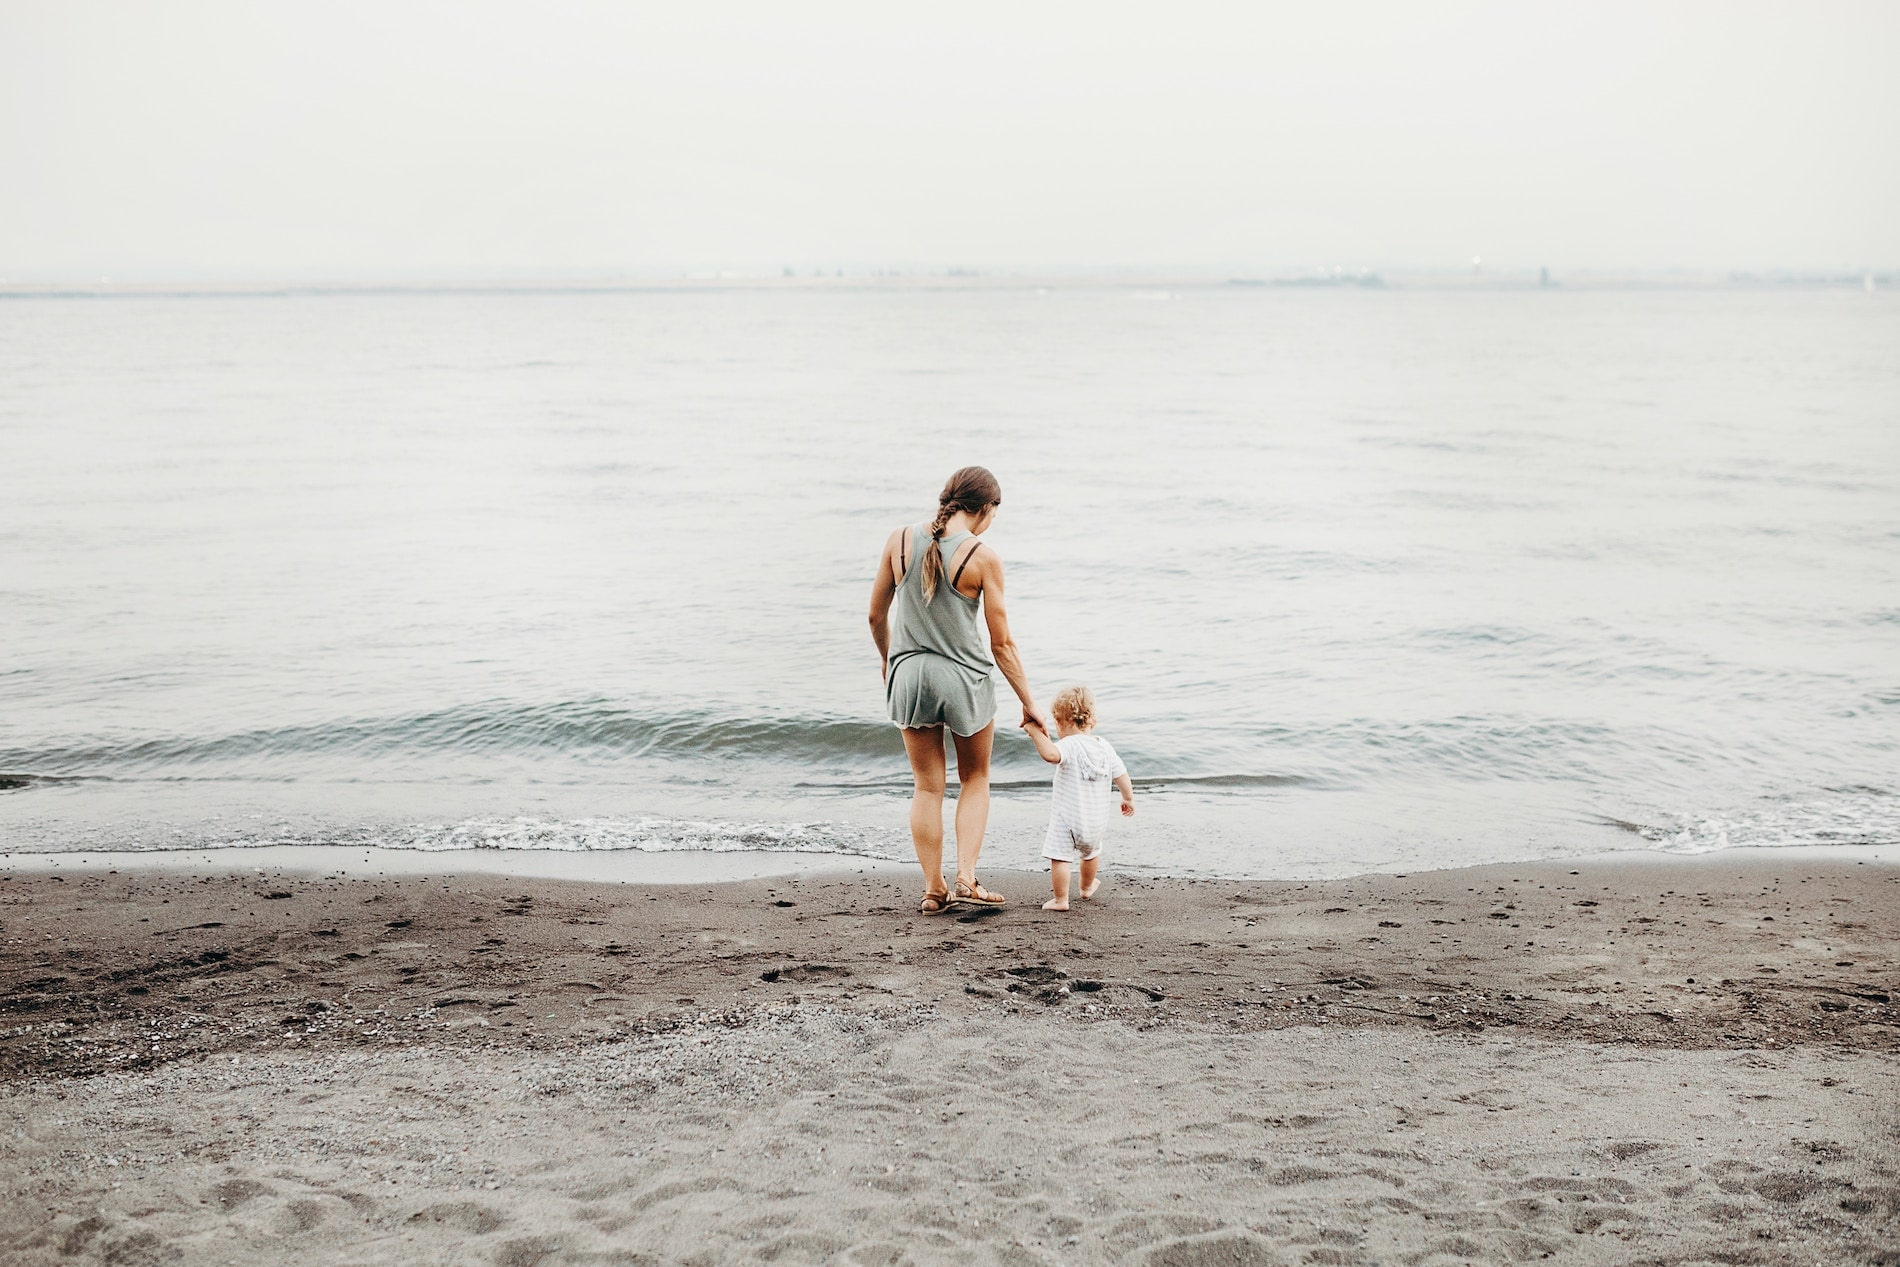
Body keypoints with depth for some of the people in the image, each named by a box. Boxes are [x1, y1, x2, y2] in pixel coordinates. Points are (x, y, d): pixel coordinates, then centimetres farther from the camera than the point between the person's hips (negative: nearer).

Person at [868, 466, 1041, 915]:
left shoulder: (899, 541, -4)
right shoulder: (982, 556, -13)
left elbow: (876, 617, 6)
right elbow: (1002, 644, -8)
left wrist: (888, 659, 25)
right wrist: (1029, 702, 2)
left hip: (909, 675, 3)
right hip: (965, 677, -3)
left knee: (927, 788, 15)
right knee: (975, 780, 19)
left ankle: (933, 889, 18)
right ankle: (967, 877, 8)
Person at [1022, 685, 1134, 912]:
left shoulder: (1070, 745, -19)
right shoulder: (1105, 747, 3)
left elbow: (1051, 754, -40)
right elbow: (1121, 775, 9)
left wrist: (1035, 731, -34)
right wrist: (1128, 799, 24)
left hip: (1067, 817, -8)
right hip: (1097, 819, 8)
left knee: (1059, 858, -1)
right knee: (1091, 852, 29)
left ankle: (1060, 900, 0)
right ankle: (1088, 886, 50)